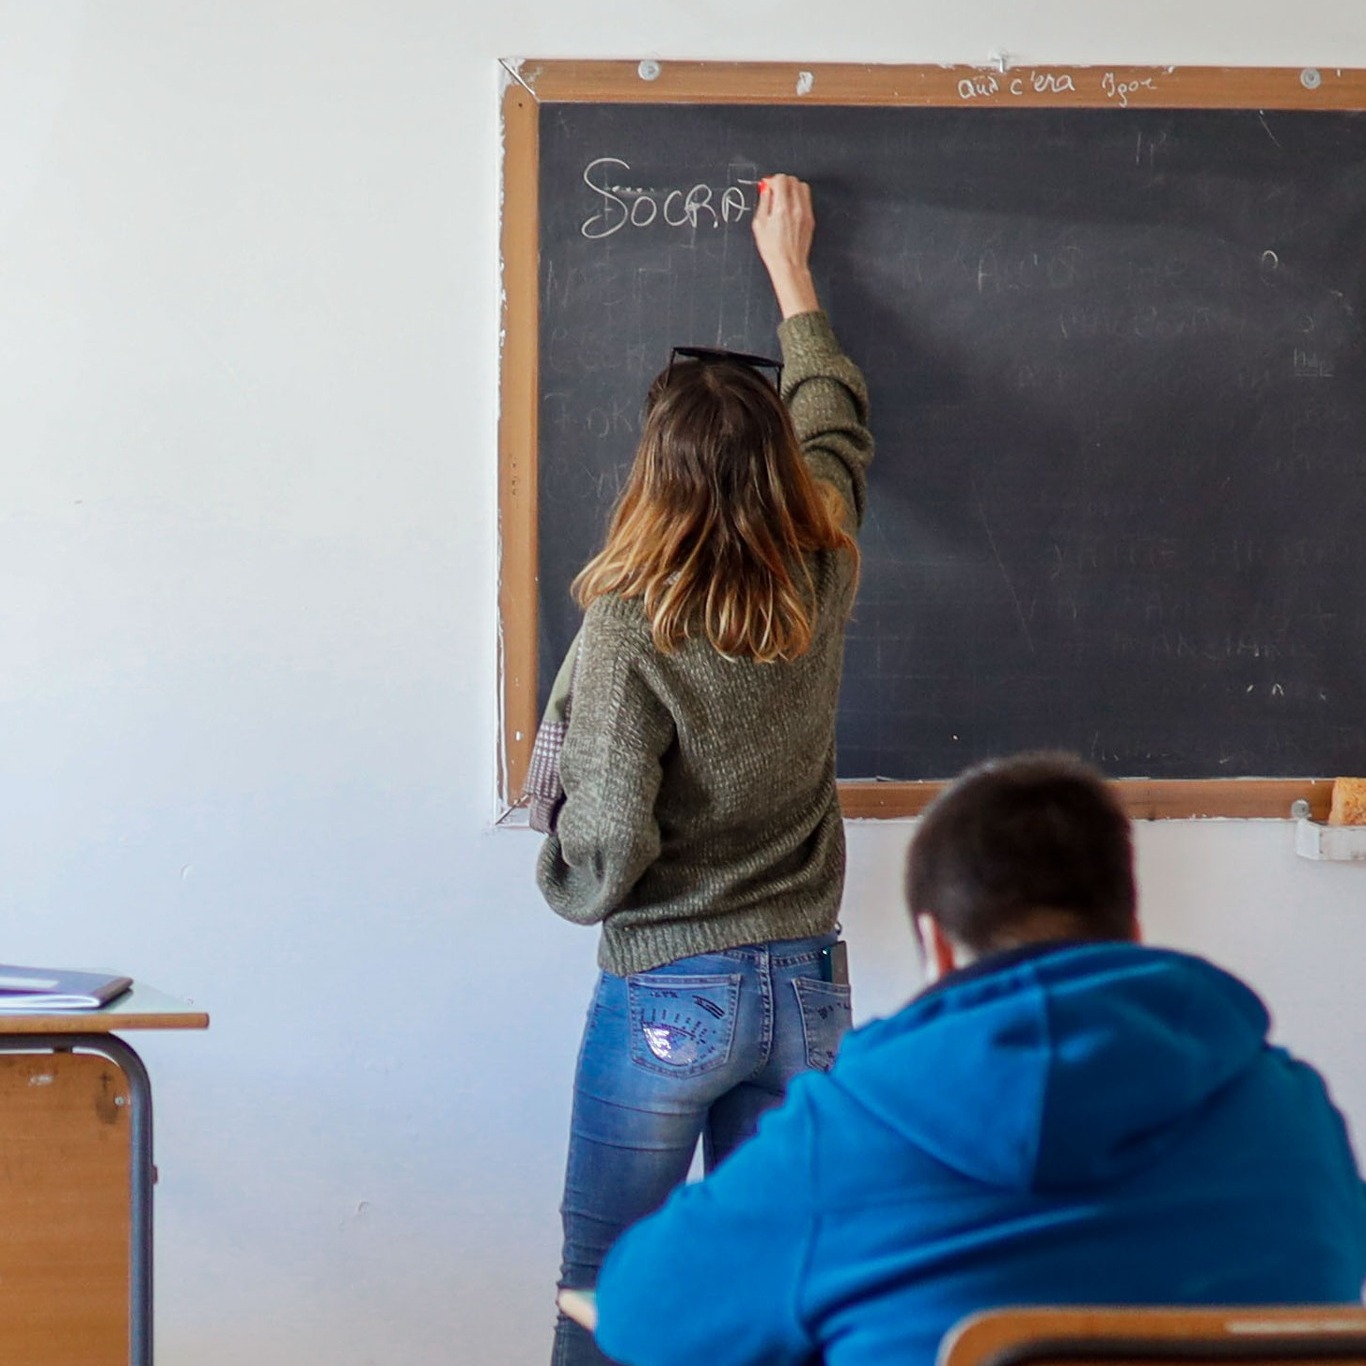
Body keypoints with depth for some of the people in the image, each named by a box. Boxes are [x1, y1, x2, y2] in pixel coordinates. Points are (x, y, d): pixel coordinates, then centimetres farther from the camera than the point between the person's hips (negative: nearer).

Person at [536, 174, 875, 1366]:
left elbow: (604, 855, -19)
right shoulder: (821, 584, -2)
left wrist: (563, 870, 5)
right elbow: (838, 429, 19)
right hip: (807, 991, 5)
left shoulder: (633, 630, -17)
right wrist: (792, 275, 31)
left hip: (668, 998, -5)